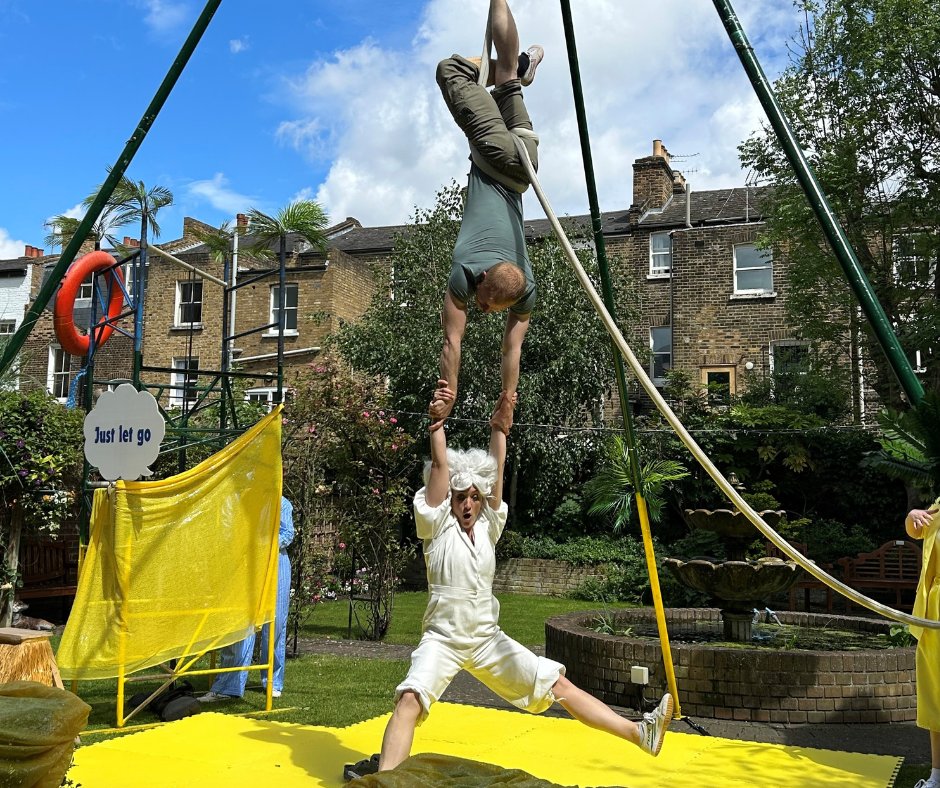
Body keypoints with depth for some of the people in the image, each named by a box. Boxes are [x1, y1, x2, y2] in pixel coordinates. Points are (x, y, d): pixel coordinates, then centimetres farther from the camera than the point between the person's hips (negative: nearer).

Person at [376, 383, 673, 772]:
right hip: (443, 638, -4)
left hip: (489, 638, 5)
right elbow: (439, 465, -11)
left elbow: (497, 470, 3)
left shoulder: (488, 527, 8)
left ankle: (639, 733, 6)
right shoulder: (437, 525, -3)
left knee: (558, 684, 4)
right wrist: (438, 419, -12)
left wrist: (498, 426, 1)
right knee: (410, 699, -31)